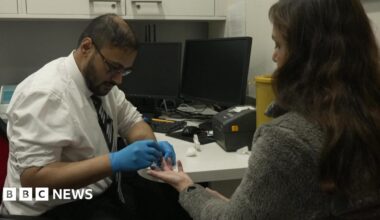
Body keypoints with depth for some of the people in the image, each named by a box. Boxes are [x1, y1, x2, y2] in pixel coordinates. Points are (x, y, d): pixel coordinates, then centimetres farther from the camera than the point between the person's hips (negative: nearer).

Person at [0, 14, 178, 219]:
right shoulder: (45, 94, -23)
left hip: (103, 190, 8)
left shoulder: (100, 79, 0)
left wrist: (151, 146, -13)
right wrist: (114, 162, -32)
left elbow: (132, 122, 9)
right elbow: (33, 178, -28)